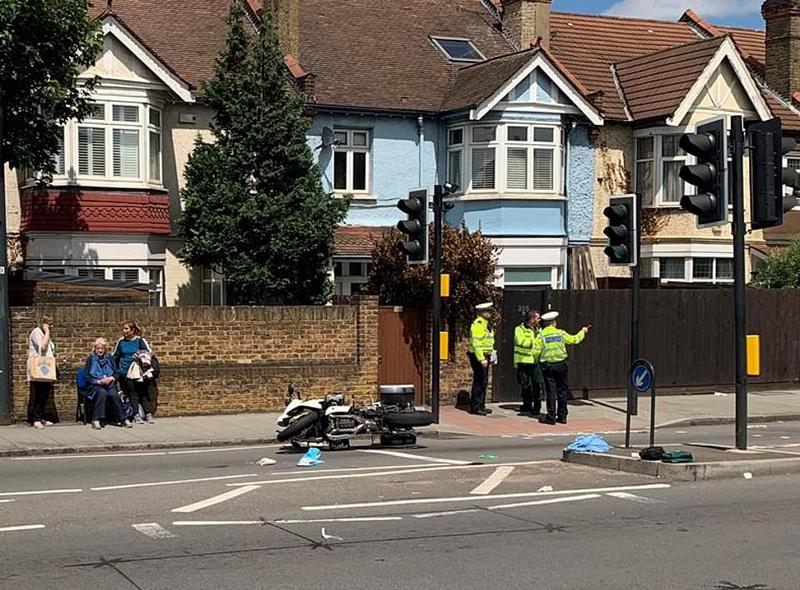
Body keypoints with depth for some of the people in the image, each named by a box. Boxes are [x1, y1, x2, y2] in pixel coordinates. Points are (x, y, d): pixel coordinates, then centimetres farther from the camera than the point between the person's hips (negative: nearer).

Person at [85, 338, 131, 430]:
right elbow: (87, 377, 3)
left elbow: (116, 373, 11)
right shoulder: (91, 359, 9)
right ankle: (96, 420, -38)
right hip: (95, 385, -2)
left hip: (109, 384, 2)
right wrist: (98, 381, -13)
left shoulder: (110, 358, 15)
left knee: (114, 394, -31)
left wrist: (111, 378, -11)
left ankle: (123, 418, -27)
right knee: (103, 393, -36)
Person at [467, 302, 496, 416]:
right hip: (478, 356, -10)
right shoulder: (478, 324, -17)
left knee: (484, 382, 14)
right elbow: (476, 343, -22)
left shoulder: (486, 324, 16)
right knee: (479, 381, -9)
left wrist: (491, 352, 16)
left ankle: (481, 405, 21)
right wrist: (481, 359, -25)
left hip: (484, 356, 10)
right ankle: (475, 407, -5)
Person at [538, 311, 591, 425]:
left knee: (551, 392, 0)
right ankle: (562, 416, 14)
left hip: (547, 365, -1)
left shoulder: (541, 335, -5)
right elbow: (574, 340, 11)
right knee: (562, 391, 10)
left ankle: (551, 417, -1)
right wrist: (583, 332, 29)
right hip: (560, 365, 1)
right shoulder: (560, 333, 0)